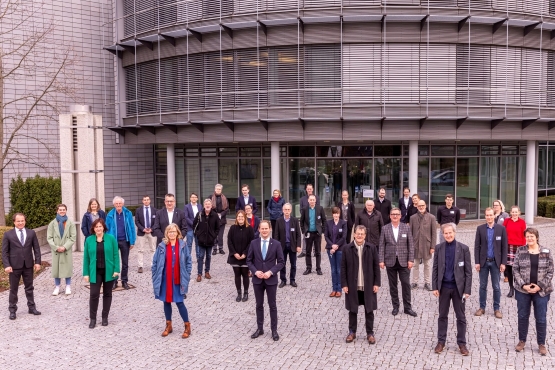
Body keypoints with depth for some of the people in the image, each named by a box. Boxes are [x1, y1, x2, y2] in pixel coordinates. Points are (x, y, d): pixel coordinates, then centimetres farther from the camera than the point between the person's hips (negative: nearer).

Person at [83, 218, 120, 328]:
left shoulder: (111, 238, -4)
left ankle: (105, 317, 23)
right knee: (94, 294, -4)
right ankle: (93, 318, 10)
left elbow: (116, 255, -4)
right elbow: (86, 257, 2)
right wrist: (86, 273, -1)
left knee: (107, 294, 10)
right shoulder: (89, 240, 0)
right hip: (95, 272, 0)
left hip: (108, 271, 0)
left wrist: (116, 270, -10)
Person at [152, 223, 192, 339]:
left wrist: (186, 276, -3)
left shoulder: (183, 245, -5)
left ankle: (187, 326, 14)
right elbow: (155, 262, 1)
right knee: (166, 302, 13)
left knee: (179, 303, 1)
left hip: (177, 280, -2)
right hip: (165, 280, 2)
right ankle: (168, 326, 28)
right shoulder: (162, 246, -5)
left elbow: (189, 261, 1)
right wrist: (156, 277, -1)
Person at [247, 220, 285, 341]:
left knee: (272, 305, 8)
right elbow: (249, 260, 4)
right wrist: (255, 271, -12)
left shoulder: (276, 244, -5)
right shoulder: (254, 243, 0)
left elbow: (281, 262, -3)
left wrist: (271, 272, -16)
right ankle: (259, 328, 25)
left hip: (271, 279, -2)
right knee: (259, 305, 12)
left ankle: (274, 330, 18)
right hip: (257, 279, 2)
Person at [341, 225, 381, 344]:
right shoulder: (347, 248, -4)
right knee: (352, 310, 11)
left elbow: (376, 267, 1)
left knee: (369, 310, 9)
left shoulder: (372, 248, -2)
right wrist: (344, 284, -6)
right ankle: (352, 332, 25)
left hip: (368, 286, 0)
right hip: (352, 286, 0)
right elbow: (343, 268, -2)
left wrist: (377, 283, -3)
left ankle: (370, 333, 22)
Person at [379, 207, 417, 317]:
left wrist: (411, 260, -6)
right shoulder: (385, 229, 0)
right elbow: (382, 245, 0)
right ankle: (395, 306, 21)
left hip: (403, 261, 0)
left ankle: (407, 307, 15)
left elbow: (411, 245, 0)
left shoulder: (406, 228, 0)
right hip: (390, 261, 0)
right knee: (393, 285, 9)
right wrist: (381, 260, -5)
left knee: (406, 284, 3)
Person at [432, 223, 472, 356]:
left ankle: (462, 343, 20)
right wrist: (435, 287, -2)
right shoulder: (439, 248, -1)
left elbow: (468, 271, -5)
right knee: (442, 315, 12)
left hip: (458, 287, -1)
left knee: (461, 317, 9)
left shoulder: (463, 248, -6)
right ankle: (441, 341, 22)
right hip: (444, 287, 2)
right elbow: (435, 269, 3)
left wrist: (467, 290, -9)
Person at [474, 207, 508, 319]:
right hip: (483, 262, 1)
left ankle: (496, 309, 18)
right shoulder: (480, 228, 0)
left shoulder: (501, 228, -2)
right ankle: (482, 307, 19)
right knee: (483, 286, 9)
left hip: (496, 262, -1)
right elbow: (477, 246, 0)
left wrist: (503, 263, -5)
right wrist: (477, 262, -5)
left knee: (496, 287, 7)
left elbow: (504, 247, -1)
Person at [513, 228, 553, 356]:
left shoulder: (546, 253, -2)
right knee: (522, 316, 11)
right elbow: (515, 269, -3)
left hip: (541, 291, 0)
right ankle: (522, 341, 27)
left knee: (541, 318, 7)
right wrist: (523, 285, -13)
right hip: (523, 290, 1)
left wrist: (540, 286, -12)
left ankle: (541, 343, 24)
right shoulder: (520, 251, -2)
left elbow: (550, 272, -2)